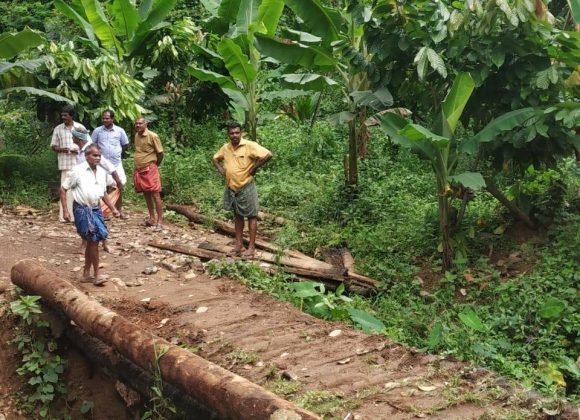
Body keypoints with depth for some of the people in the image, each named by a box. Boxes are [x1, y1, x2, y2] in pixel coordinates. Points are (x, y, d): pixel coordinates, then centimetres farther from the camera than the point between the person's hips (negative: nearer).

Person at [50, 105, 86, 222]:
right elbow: (53, 146, 9)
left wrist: (79, 150, -11)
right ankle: (64, 215, -3)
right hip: (65, 163, -1)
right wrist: (61, 149, -13)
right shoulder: (58, 129, 5)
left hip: (79, 162, 1)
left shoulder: (80, 127, 4)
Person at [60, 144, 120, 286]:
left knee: (91, 242, 11)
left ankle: (86, 274, 24)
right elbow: (63, 189, -6)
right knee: (93, 240, -9)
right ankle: (96, 275, 0)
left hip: (96, 209, 6)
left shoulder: (102, 172, 7)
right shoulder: (77, 171, -10)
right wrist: (65, 210, -11)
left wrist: (113, 208, 11)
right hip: (82, 209, -6)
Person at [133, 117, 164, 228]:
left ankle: (160, 220, -7)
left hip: (150, 169, -7)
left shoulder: (152, 136, -11)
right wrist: (136, 167, 17)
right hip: (139, 169, 7)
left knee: (155, 195, -8)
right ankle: (152, 218, 22)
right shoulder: (136, 136, 9)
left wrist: (155, 165, 6)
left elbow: (160, 153, -7)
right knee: (146, 194, 13)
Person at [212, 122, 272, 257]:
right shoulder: (225, 148, 4)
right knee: (237, 216, 15)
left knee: (251, 216, 3)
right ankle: (239, 244, 24)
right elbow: (215, 158, 22)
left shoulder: (249, 146, -15)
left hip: (246, 187, -6)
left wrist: (254, 168, -18)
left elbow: (268, 155, -23)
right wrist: (221, 170, 5)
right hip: (231, 187, 6)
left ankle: (251, 247, 7)